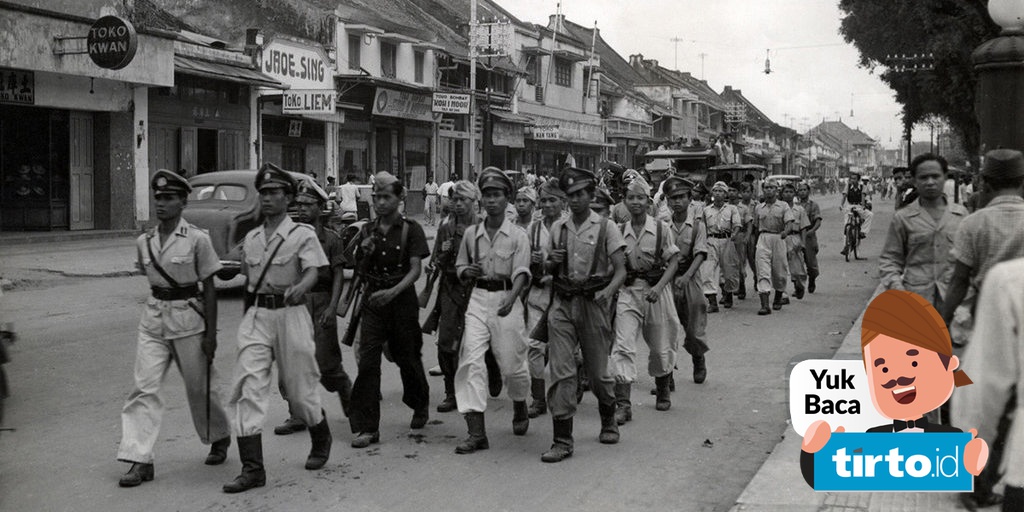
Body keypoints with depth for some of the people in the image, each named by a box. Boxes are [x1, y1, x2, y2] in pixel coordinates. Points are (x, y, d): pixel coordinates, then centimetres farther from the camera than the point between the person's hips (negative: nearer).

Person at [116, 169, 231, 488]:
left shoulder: (197, 240, -8)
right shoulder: (144, 243, 5)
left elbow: (209, 288, -6)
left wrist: (211, 333, -9)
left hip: (188, 318, -4)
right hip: (153, 318, 4)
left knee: (199, 387, 8)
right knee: (144, 387, -5)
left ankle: (219, 439, 32)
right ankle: (140, 459, -3)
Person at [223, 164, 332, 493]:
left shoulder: (303, 234, -2)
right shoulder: (250, 238, 14)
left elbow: (312, 272, -16)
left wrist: (298, 289, -35)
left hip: (290, 314, -4)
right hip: (256, 315, 4)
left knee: (300, 389, 5)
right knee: (249, 386, -8)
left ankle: (321, 442, 35)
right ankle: (252, 468, -8)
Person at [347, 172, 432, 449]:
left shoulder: (410, 229, -3)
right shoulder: (368, 230, 9)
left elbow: (416, 269, -11)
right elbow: (360, 271, 15)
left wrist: (393, 291, -26)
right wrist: (365, 252, -7)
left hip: (402, 299, -3)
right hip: (373, 300, 3)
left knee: (408, 358, 9)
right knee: (367, 362, -6)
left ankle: (420, 407, 37)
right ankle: (367, 427, -4)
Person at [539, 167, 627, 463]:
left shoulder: (605, 227, -1)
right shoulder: (558, 228, 10)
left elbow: (621, 270, -5)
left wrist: (608, 291, -24)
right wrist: (551, 261, -4)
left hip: (593, 304, -2)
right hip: (563, 304, 3)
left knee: (598, 371, 7)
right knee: (560, 371, -6)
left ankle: (608, 421, 35)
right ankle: (562, 440, -2)